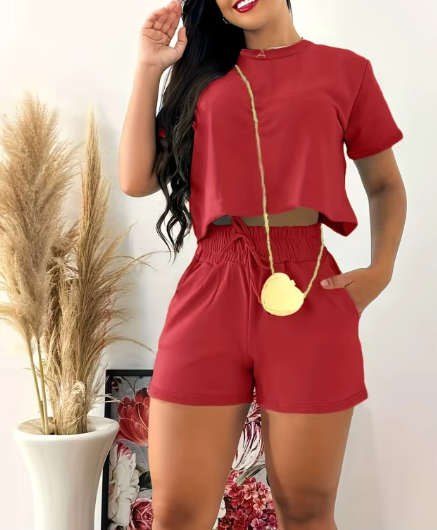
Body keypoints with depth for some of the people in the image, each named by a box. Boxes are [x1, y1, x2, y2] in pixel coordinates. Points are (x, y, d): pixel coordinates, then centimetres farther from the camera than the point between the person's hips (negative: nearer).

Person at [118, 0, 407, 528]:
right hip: (211, 287, 2)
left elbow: (385, 186, 17)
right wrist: (148, 68, 8)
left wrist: (381, 269, 0)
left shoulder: (345, 70, 10)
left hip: (310, 293, -1)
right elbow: (137, 180, 8)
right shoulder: (203, 73, 16)